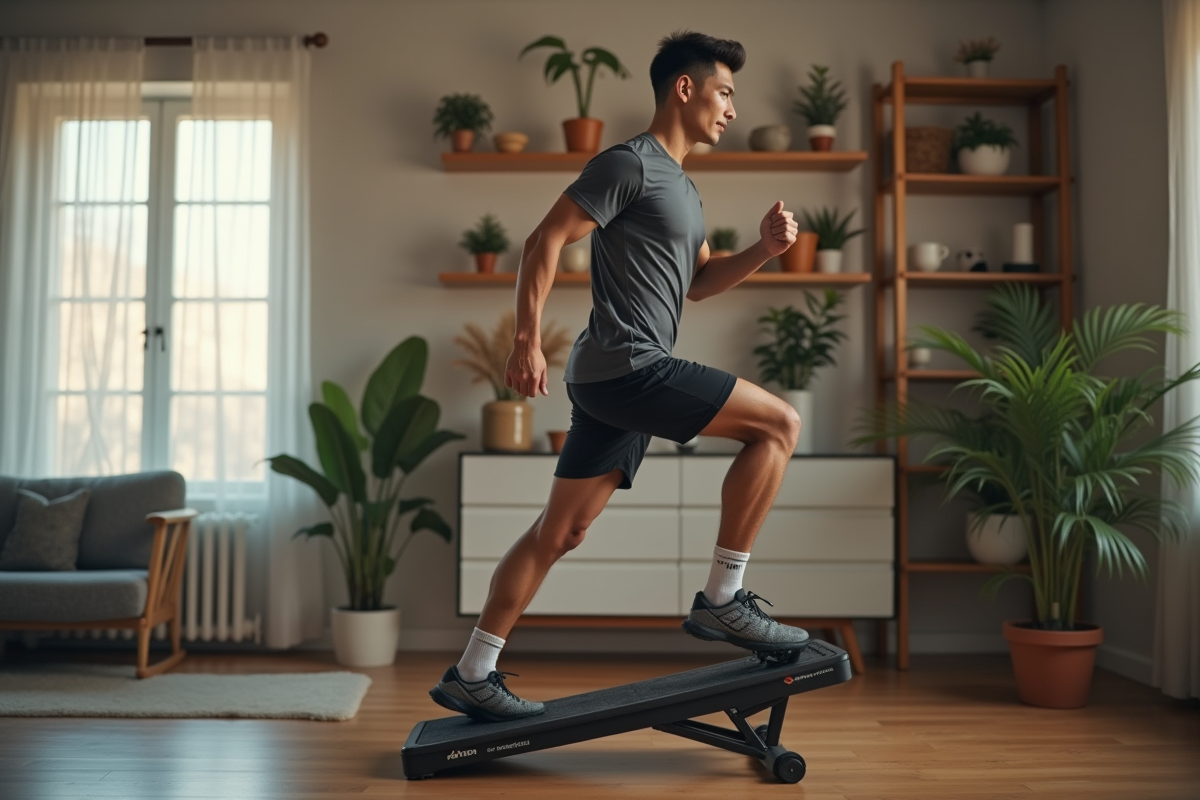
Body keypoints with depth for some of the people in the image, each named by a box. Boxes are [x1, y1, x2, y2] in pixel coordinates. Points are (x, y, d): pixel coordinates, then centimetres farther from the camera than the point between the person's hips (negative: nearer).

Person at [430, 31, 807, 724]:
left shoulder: (683, 186, 24)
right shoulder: (630, 163, -7)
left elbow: (698, 281, 27)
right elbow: (546, 242, -12)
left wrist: (765, 249, 11)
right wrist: (528, 341, -16)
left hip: (614, 381, 10)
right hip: (627, 367, -10)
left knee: (562, 532, 10)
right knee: (779, 424, -9)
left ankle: (471, 675, 17)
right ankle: (722, 600, -4)